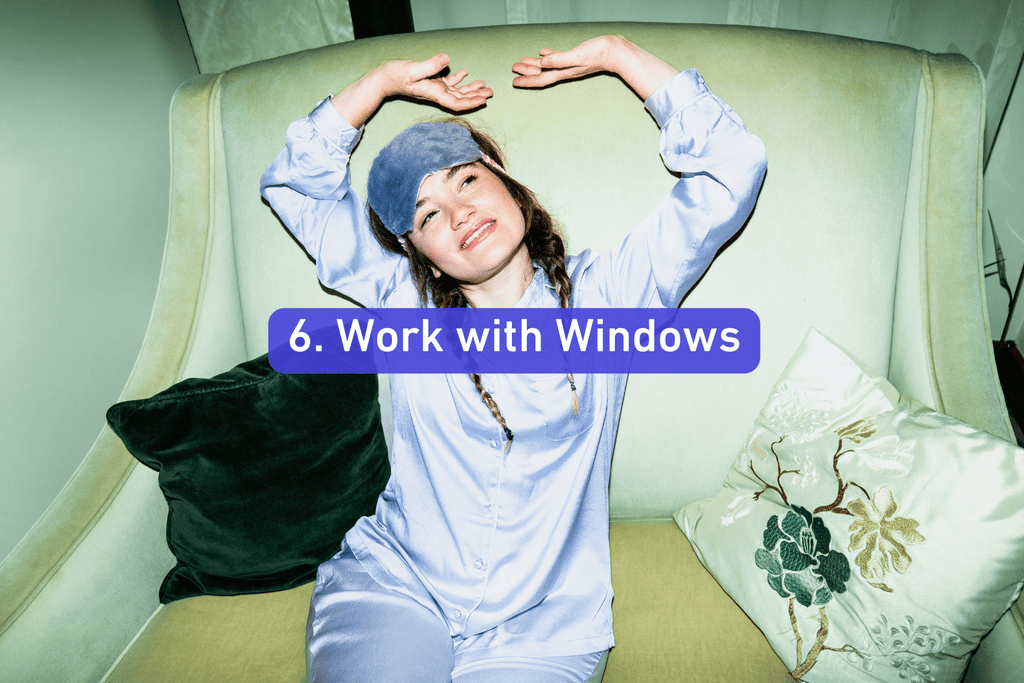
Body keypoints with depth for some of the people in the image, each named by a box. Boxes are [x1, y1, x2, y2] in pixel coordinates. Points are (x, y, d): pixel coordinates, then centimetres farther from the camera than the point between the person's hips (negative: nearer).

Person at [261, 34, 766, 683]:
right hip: (391, 583, 1)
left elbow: (731, 168, -1)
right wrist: (389, 78, 6)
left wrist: (615, 53, 1)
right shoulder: (406, 301, 5)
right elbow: (295, 182, 10)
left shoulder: (604, 294, 1)